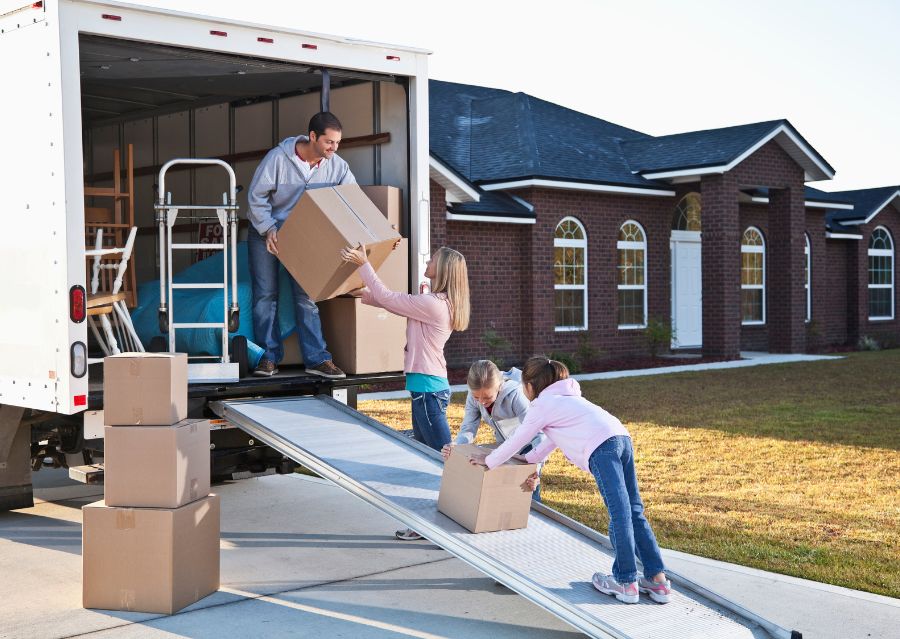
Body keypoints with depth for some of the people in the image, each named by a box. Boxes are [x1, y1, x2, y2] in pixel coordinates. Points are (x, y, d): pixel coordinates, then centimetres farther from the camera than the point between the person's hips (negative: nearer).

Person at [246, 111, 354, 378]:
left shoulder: (337, 166, -11)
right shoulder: (278, 158, -21)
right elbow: (256, 196, -15)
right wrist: (269, 230, -22)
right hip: (266, 232, -3)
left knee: (306, 296, 0)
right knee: (266, 294, -2)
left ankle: (317, 359, 0)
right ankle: (269, 356, 5)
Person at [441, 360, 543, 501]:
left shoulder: (516, 395, -37)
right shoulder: (474, 396, -22)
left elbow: (538, 435, -40)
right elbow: (468, 428, -18)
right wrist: (455, 446, -40)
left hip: (528, 445, -5)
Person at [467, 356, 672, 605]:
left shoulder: (541, 405, 10)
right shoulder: (566, 398, 35)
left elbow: (516, 441, 18)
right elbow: (553, 439, 45)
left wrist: (489, 461, 33)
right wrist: (528, 459, 52)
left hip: (601, 448, -8)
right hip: (622, 438, 8)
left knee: (619, 513, -8)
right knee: (633, 511, 8)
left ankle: (626, 583, -4)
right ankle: (658, 580, 6)